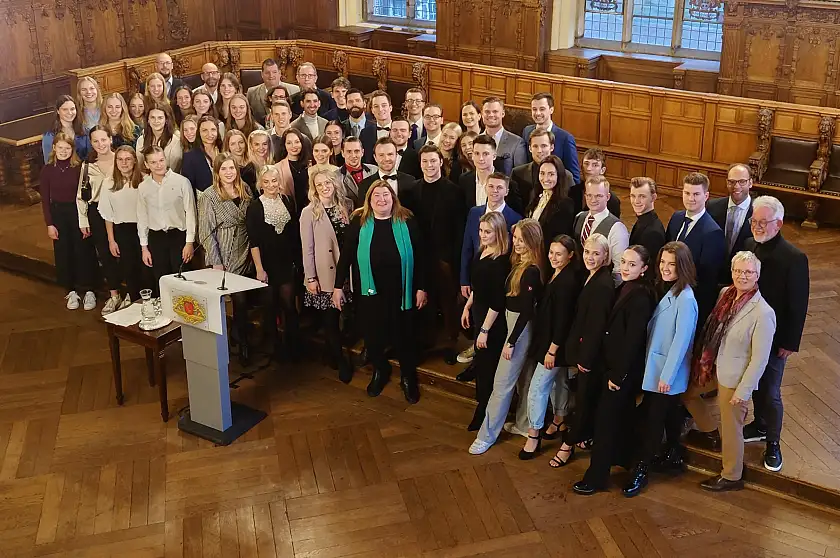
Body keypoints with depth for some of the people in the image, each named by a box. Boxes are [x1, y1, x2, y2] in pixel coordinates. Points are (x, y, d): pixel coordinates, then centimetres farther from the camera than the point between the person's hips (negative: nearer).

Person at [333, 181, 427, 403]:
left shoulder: (406, 222, -4)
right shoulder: (359, 223, -3)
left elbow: (419, 256, -1)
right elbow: (346, 255, 1)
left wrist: (421, 287, -2)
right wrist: (338, 286, 0)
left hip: (400, 292, -1)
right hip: (369, 291, 1)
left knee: (403, 335, 8)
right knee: (372, 335, 12)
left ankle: (408, 377, 29)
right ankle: (379, 370, 38)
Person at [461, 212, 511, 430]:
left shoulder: (501, 261, -23)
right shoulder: (481, 252, 2)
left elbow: (497, 301, -22)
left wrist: (485, 330, -20)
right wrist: (467, 307, 17)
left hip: (493, 322, -8)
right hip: (479, 314, 8)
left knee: (486, 367, 4)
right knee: (481, 365, 17)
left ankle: (485, 417, 19)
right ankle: (484, 410, 31)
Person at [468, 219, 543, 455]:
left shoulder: (532, 271, -22)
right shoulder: (518, 263, 4)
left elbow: (527, 310, -21)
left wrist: (511, 342, -18)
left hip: (521, 328, -9)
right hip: (513, 322, 9)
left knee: (503, 381, -2)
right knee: (521, 378, 20)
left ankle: (487, 435, 7)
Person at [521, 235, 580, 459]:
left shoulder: (568, 281, -23)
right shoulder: (555, 275, 4)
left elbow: (564, 318, -22)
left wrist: (552, 350, -19)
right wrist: (549, 346, 11)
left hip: (556, 344, -9)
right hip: (548, 340, 9)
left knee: (537, 387, -3)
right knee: (558, 381, 22)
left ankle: (533, 434, 8)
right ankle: (559, 422, 38)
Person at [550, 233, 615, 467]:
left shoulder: (603, 285, -23)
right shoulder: (592, 278, 5)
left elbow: (597, 325, -22)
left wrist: (585, 358, -16)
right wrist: (579, 354, 10)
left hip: (592, 352, -9)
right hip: (584, 349, 9)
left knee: (583, 397, 4)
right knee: (588, 396, 19)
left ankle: (568, 445, 16)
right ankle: (587, 437, 33)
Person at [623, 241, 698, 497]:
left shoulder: (685, 298, -20)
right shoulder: (666, 291, 5)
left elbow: (681, 340, -20)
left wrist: (667, 375, -17)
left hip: (667, 371, -8)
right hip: (654, 366, 8)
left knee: (652, 418, 0)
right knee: (668, 414, 21)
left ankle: (640, 469, 10)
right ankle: (673, 457, 36)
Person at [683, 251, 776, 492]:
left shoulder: (763, 313, -24)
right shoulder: (725, 294, -4)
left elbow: (759, 359, -20)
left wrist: (743, 391, -17)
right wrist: (703, 362, 12)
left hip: (735, 377, -7)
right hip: (714, 368, 8)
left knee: (731, 427, 7)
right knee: (686, 391, 23)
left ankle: (731, 477, 30)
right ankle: (711, 433, 46)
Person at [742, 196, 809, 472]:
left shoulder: (794, 258, -18)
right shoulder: (748, 246, -3)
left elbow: (798, 306, -14)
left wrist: (790, 343, -12)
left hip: (773, 338, -5)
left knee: (770, 392, 5)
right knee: (754, 384, 20)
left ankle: (773, 443, 23)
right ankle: (759, 426, 41)